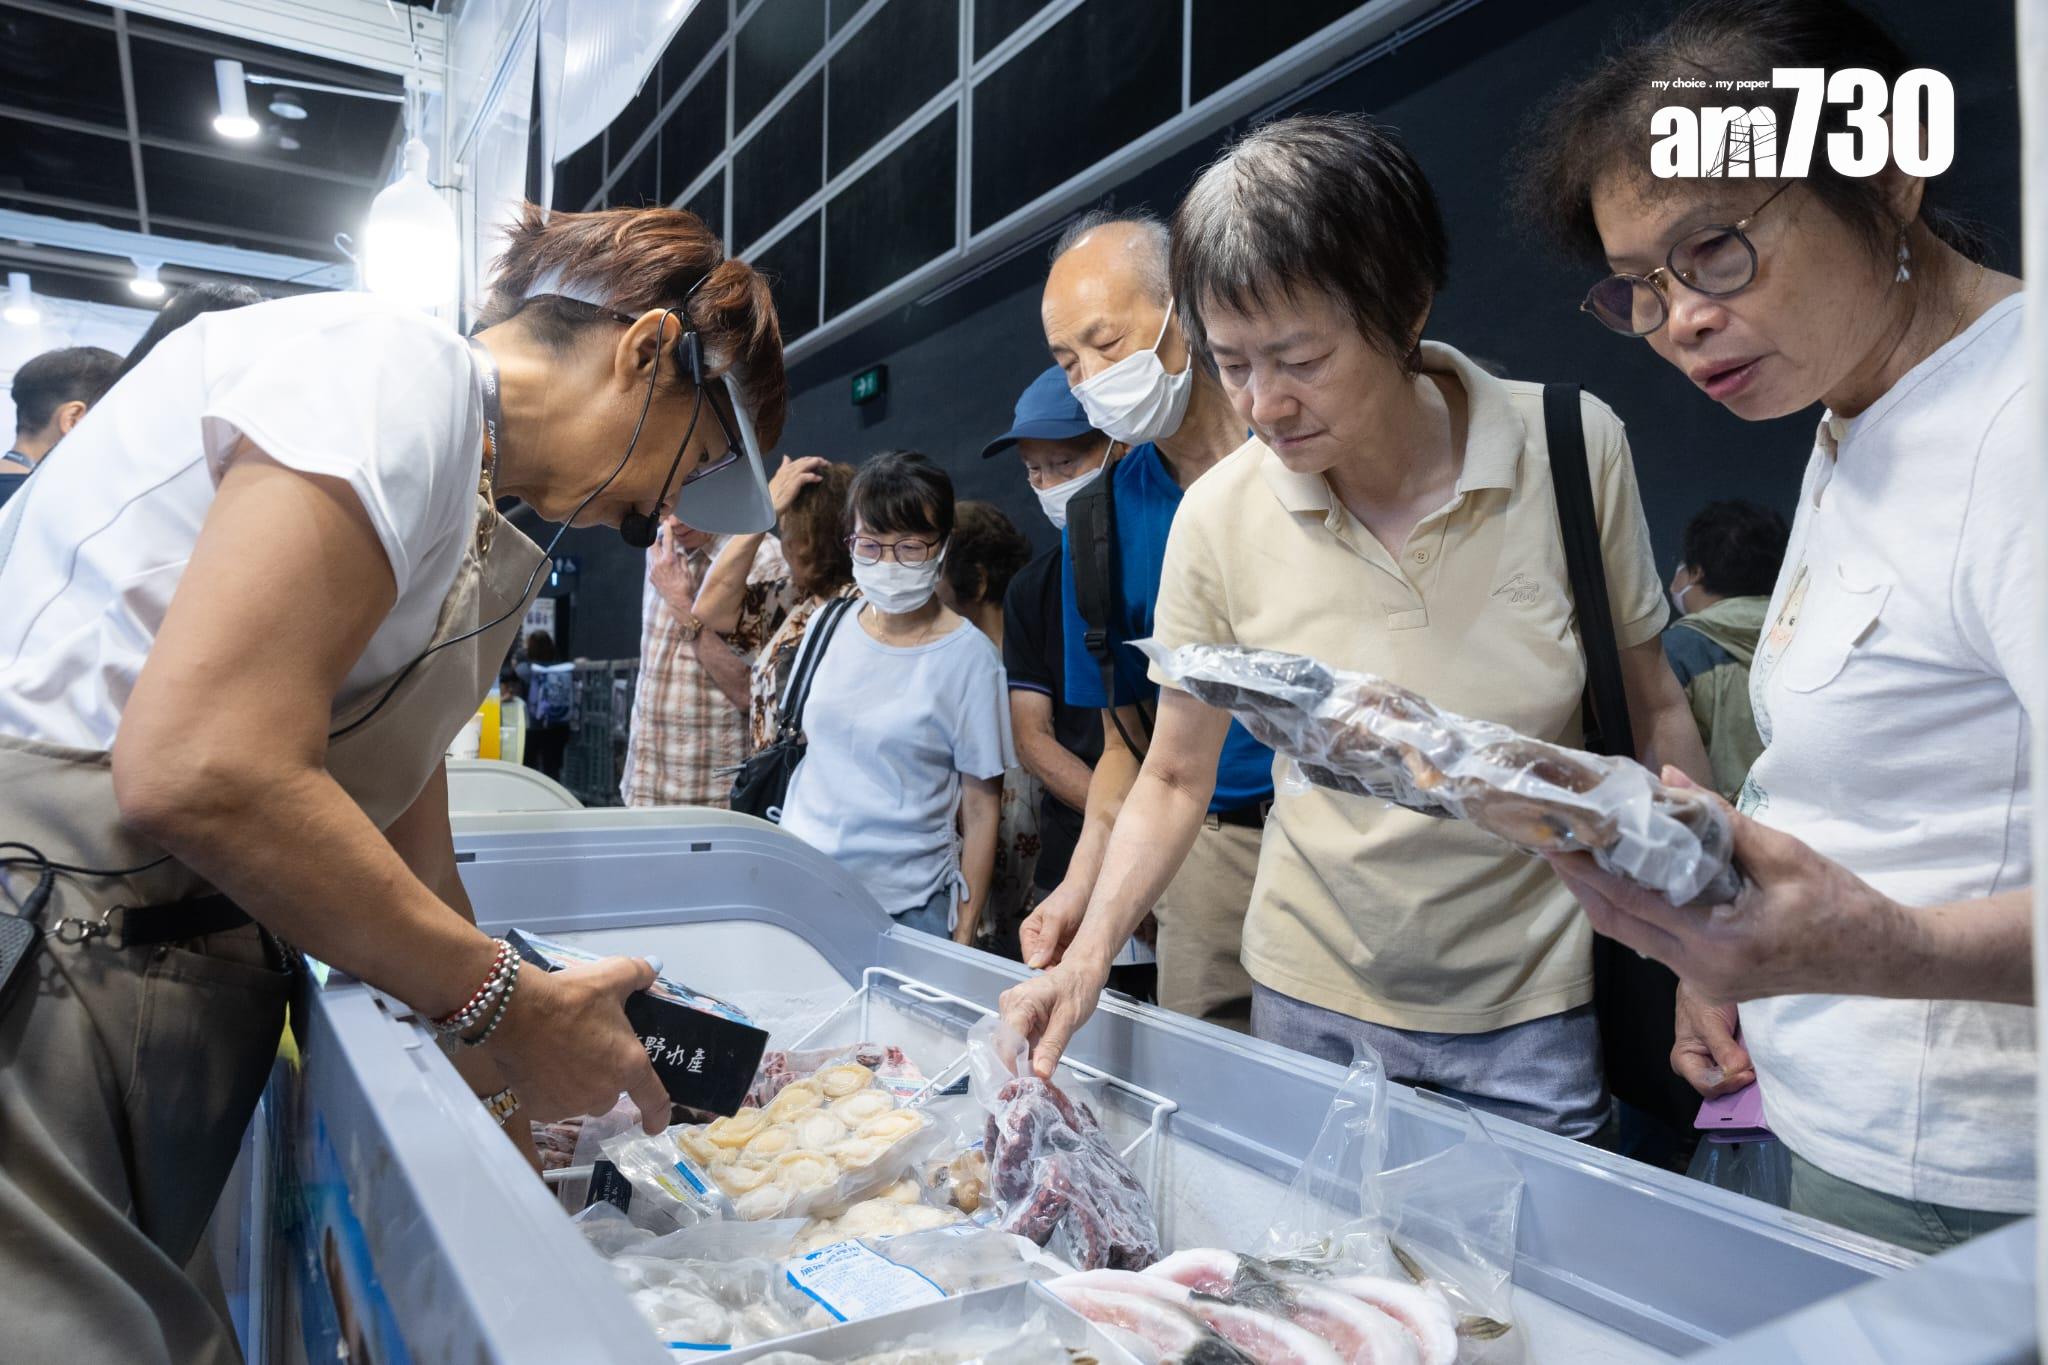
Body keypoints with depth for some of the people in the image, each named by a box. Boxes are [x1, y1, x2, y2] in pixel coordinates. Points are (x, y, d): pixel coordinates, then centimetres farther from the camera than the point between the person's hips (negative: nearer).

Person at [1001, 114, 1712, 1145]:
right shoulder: (1218, 517, -14)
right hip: (1315, 1003, 1)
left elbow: (1650, 711, -1)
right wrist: (1086, 958, -15)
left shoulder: (1573, 449, -14)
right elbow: (1176, 778, -3)